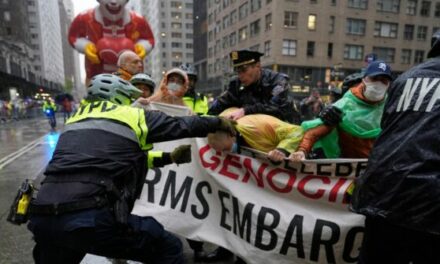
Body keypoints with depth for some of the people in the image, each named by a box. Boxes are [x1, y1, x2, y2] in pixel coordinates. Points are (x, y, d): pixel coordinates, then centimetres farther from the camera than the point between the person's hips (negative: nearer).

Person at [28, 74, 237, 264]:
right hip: (91, 217, -7)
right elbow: (182, 125, 13)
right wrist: (219, 122, 31)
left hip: (43, 217, 8)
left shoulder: (76, 119, 24)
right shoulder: (133, 115, 6)